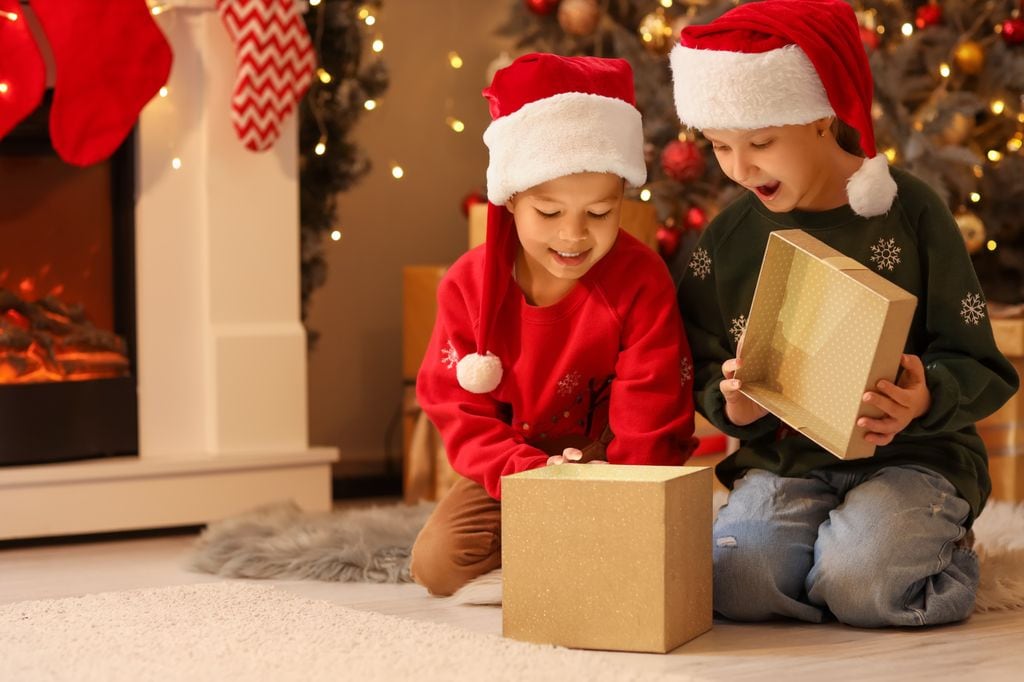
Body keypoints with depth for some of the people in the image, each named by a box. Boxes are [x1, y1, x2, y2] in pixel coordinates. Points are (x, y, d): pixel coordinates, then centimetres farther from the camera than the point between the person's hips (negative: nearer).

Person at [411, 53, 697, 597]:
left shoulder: (641, 283, -16)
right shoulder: (469, 286, -9)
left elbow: (649, 423, -15)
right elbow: (460, 411, -9)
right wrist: (531, 473, -27)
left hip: (607, 467, -2)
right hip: (507, 468, 3)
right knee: (437, 564, -16)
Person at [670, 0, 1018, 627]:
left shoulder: (910, 211, -6)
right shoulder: (729, 240, 5)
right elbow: (705, 374, 13)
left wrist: (927, 399, -28)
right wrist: (732, 405, -12)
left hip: (908, 457, -3)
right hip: (782, 463, 3)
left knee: (859, 583, -31)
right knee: (739, 585, -26)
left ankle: (944, 549, 4)